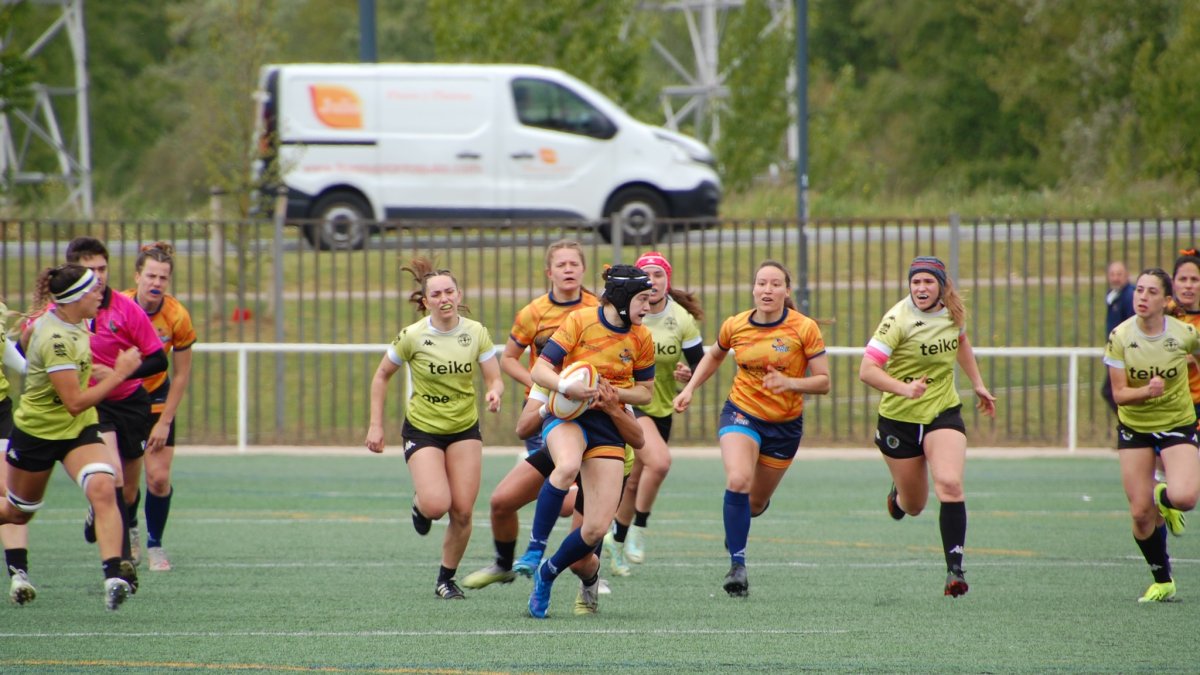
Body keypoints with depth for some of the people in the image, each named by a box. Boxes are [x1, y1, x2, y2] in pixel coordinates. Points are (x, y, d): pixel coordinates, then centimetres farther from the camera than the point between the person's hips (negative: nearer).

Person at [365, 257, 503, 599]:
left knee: (462, 511, -5)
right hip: (422, 428, -2)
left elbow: (495, 380, -5)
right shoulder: (412, 337, -14)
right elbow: (381, 376, -1)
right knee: (436, 505, -20)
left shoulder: (475, 332, -7)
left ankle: (446, 579, 16)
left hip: (465, 429, 2)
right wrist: (375, 426, -4)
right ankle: (420, 504, 19)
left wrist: (494, 393, -30)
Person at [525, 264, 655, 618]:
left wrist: (613, 392, -10)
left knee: (597, 528, -7)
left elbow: (645, 392, 10)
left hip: (608, 426, 4)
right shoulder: (580, 322, -9)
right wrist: (566, 387, -32)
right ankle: (535, 549, -29)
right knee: (568, 466, -42)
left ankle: (547, 575, 19)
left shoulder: (641, 339, 1)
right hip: (566, 416, -4)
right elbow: (540, 370, -11)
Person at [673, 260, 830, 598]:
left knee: (756, 502, 12)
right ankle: (737, 565, -21)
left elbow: (823, 382, -12)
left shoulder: (804, 328, -14)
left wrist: (790, 383, -30)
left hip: (785, 424, 0)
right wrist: (690, 388, 5)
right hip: (741, 414, 0)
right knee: (738, 481, -28)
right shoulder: (735, 326, -7)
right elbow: (714, 356, 16)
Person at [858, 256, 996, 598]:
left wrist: (978, 384, 22)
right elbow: (867, 370, -25)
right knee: (914, 506, 11)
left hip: (944, 413, 2)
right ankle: (898, 494, 50)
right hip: (899, 418, -2)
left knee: (949, 484, -23)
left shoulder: (953, 313, -2)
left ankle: (955, 569, -20)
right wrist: (903, 388, -39)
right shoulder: (898, 320, -19)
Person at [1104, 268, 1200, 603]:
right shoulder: (1120, 337, -13)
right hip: (1134, 427, 1)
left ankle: (1163, 498, 15)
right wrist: (1146, 391, -33)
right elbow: (1119, 394, -14)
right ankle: (1162, 581, 20)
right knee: (1140, 514, -3)